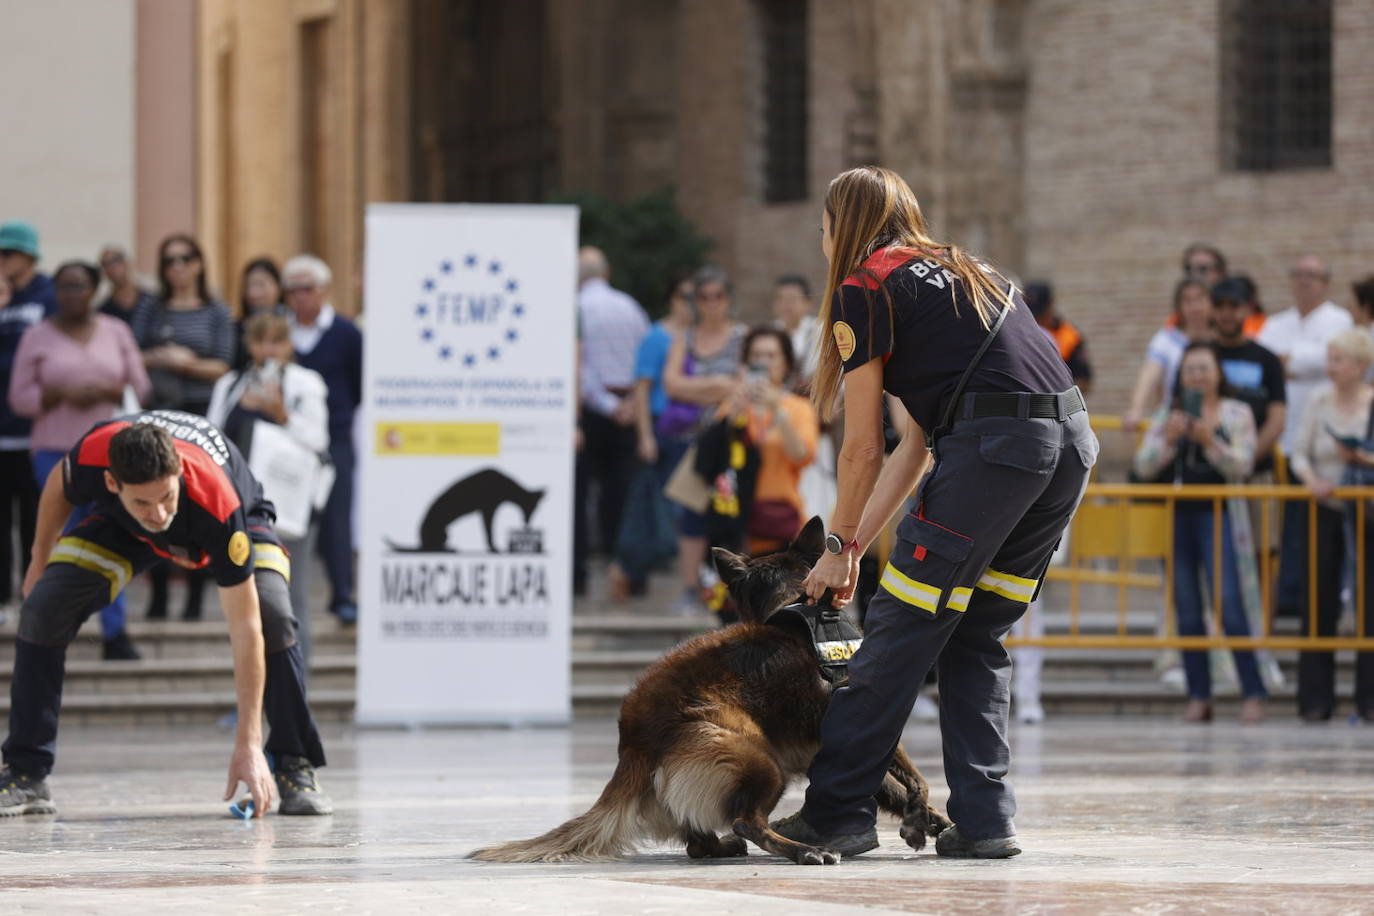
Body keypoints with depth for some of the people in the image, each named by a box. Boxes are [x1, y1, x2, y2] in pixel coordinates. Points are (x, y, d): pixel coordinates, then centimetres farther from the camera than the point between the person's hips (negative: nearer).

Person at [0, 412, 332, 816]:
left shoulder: (218, 505, -46)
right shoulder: (92, 455, -40)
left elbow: (246, 630, -43)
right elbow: (59, 485, -11)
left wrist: (248, 745, -45)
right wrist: (40, 560, 5)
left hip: (240, 523, -2)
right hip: (122, 528, 2)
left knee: (272, 615, -30)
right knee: (42, 609, -18)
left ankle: (295, 770, -13)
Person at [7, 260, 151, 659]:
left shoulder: (116, 332, 9)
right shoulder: (38, 337, 4)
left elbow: (140, 387, 7)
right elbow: (19, 397, 1)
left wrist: (103, 392, -11)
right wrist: (62, 395, -15)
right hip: (55, 448, -1)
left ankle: (115, 632, -6)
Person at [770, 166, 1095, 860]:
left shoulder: (862, 288, 5)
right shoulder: (957, 273, 30)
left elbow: (862, 450, 6)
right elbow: (916, 445, 29)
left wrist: (840, 547, 20)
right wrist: (854, 546, 29)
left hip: (994, 446, -8)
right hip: (1071, 440, 8)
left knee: (900, 633, 1)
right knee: (976, 639, 16)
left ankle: (837, 813, 6)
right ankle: (984, 821, 10)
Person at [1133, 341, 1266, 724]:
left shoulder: (1237, 413, 5)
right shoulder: (1169, 415, 12)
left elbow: (1242, 465, -6)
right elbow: (1144, 466, 4)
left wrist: (1210, 441, -21)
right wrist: (1168, 439, -14)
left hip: (1219, 517, -4)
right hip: (1178, 516, 4)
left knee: (1229, 603, -13)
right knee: (1186, 609, 2)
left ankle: (1253, 694, -10)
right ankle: (1198, 696, 6)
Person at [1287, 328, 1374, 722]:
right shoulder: (1317, 402, 3)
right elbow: (1299, 454, 2)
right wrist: (1311, 479, -16)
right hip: (1325, 509, 2)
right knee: (1319, 602, 0)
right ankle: (1315, 698, 6)